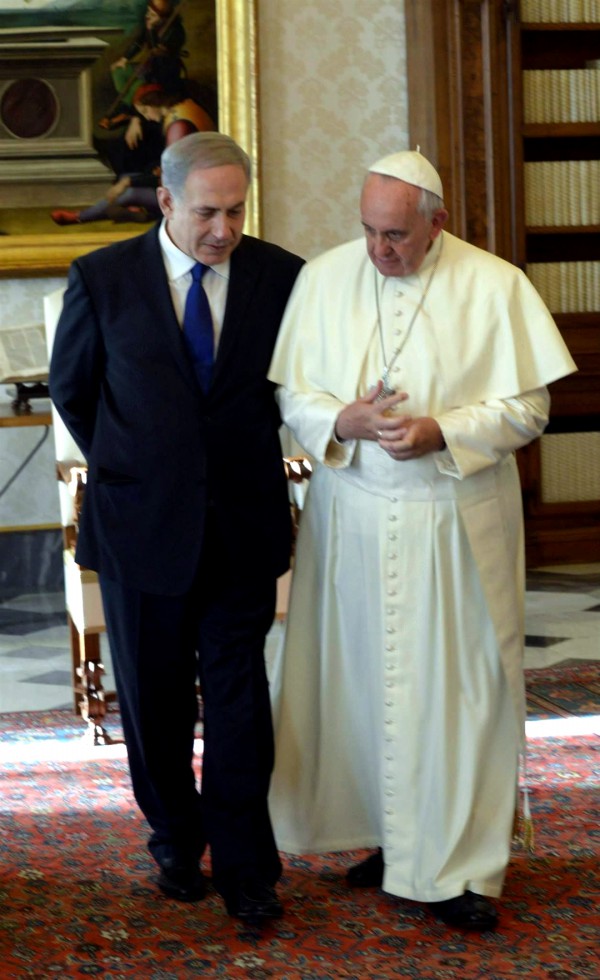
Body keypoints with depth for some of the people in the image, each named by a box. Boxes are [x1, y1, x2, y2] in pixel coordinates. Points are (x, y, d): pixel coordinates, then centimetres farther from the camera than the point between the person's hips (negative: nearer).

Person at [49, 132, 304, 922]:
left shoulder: (281, 277, -4)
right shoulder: (101, 279, -4)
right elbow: (72, 389, 9)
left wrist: (250, 465, 9)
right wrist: (125, 471, 10)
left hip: (243, 524, 0)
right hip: (141, 528, 0)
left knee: (239, 699, 2)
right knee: (154, 699, 11)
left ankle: (245, 866, 10)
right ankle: (175, 842, 30)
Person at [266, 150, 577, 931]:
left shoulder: (495, 286, -6)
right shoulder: (324, 279, 2)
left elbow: (527, 407, -5)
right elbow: (291, 395, 5)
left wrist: (440, 433, -19)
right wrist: (341, 421, -16)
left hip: (456, 522, -2)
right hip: (352, 516, 3)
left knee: (459, 684, 1)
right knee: (359, 676, 8)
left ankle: (458, 866, 9)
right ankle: (389, 836, 25)